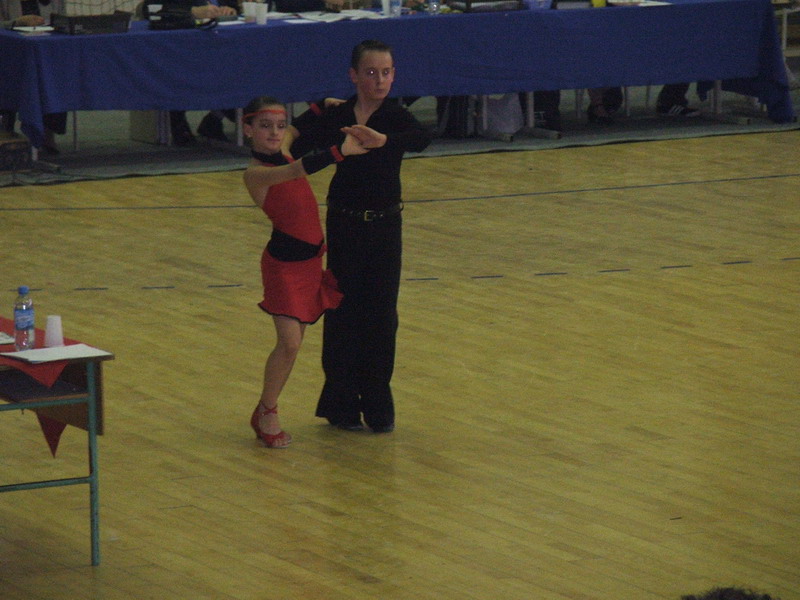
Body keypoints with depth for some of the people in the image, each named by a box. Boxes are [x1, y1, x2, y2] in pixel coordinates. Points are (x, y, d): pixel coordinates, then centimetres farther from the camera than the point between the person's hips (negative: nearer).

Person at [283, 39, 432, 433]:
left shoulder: (396, 117, -10)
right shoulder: (334, 115, -3)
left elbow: (421, 139, -30)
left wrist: (381, 140, -49)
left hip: (385, 226, -1)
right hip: (344, 224, 1)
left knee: (381, 313, 4)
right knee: (343, 312, 5)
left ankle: (378, 407, 16)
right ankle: (342, 405, 16)